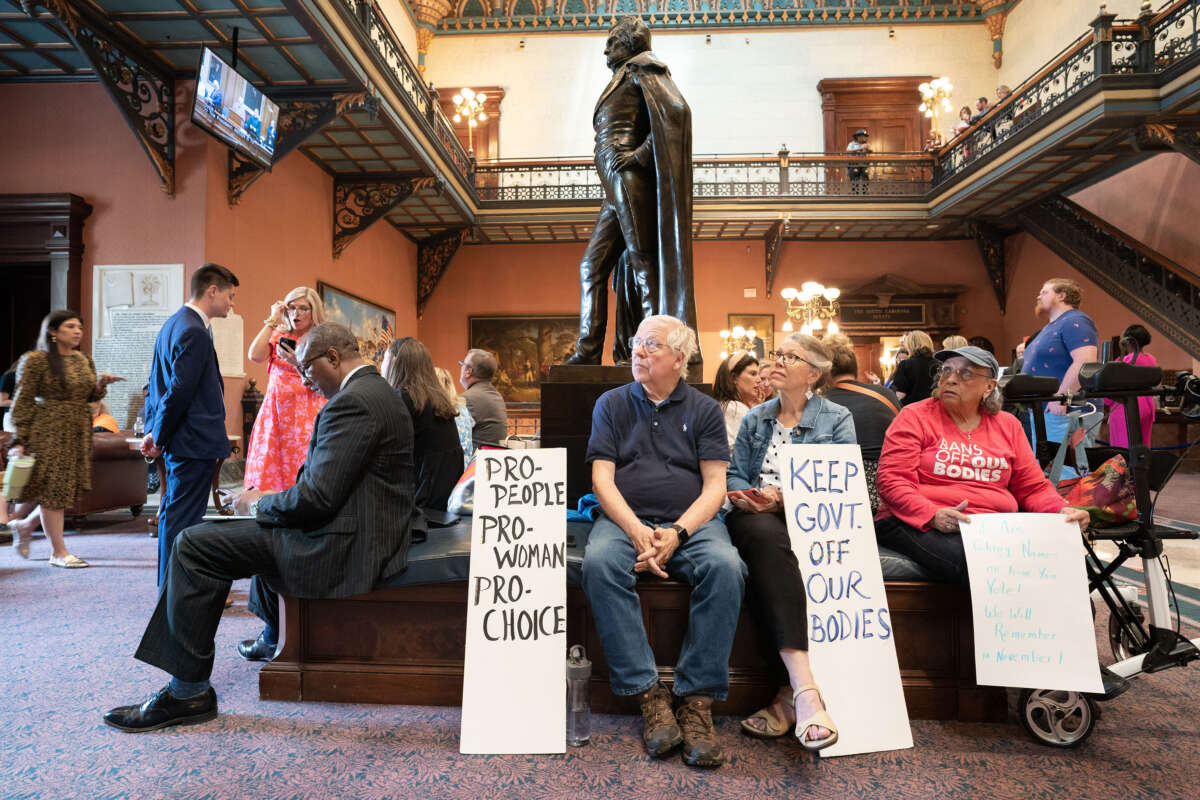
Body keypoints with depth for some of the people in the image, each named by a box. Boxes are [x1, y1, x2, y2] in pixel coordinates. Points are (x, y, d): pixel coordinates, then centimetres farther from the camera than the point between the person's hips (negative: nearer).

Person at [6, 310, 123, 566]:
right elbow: (23, 401, -7)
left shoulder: (85, 360, 12)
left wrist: (101, 385, -5)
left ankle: (24, 525, 34)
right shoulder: (35, 360, -6)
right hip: (48, 432, -6)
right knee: (52, 487, -3)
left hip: (79, 432, 6)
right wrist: (20, 439, -12)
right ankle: (58, 552, 5)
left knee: (71, 487, 8)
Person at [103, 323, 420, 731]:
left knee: (195, 545, -8)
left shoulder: (353, 402, -21)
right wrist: (271, 501, 14)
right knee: (270, 523, 36)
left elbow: (317, 497, -24)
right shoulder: (378, 391, 14)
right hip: (367, 532, 11)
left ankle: (187, 690, 2)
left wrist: (259, 503, -5)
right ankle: (275, 636, 52)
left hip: (344, 546, -11)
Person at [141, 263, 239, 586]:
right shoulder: (194, 332, -17)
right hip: (194, 441, -10)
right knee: (182, 519, -3)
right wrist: (159, 438, -11)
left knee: (174, 516, 17)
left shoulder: (174, 323, 15)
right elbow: (180, 391, -21)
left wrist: (154, 432, 14)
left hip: (178, 442, 10)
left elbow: (157, 384, 18)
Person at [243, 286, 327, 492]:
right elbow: (254, 356, -6)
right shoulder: (278, 336, 13)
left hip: (307, 414, -3)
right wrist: (273, 320, 1)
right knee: (269, 470, -1)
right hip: (275, 412, 3)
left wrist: (298, 363, -22)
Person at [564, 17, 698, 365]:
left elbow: (676, 111, -12)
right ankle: (588, 350, 3)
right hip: (616, 191, 10)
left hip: (627, 176, -9)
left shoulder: (641, 66, 5)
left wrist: (641, 154, -14)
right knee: (592, 266, 4)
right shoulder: (623, 79, 30)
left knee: (641, 259, -13)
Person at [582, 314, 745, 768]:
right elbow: (602, 479, 4)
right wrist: (636, 531, -13)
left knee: (725, 567, -32)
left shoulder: (704, 409, 12)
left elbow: (714, 486, 4)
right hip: (625, 520, 1)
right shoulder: (612, 403, 14)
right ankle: (648, 695, -23)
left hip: (691, 523, 0)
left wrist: (677, 533, -15)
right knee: (598, 562, -32)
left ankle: (697, 700, -21)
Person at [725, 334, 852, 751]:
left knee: (767, 560, -36)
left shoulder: (837, 419, 12)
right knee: (767, 537, -37)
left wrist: (784, 496, -15)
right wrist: (747, 496, -8)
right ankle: (805, 687, -45)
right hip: (758, 516, 2)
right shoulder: (755, 418, 23)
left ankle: (789, 692, -33)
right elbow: (734, 474, 16)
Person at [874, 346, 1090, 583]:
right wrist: (933, 515, -22)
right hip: (919, 524, -4)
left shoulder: (1007, 425, 17)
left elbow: (1034, 487, 19)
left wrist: (1062, 511, -4)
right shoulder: (915, 416, 3)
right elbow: (891, 479, -6)